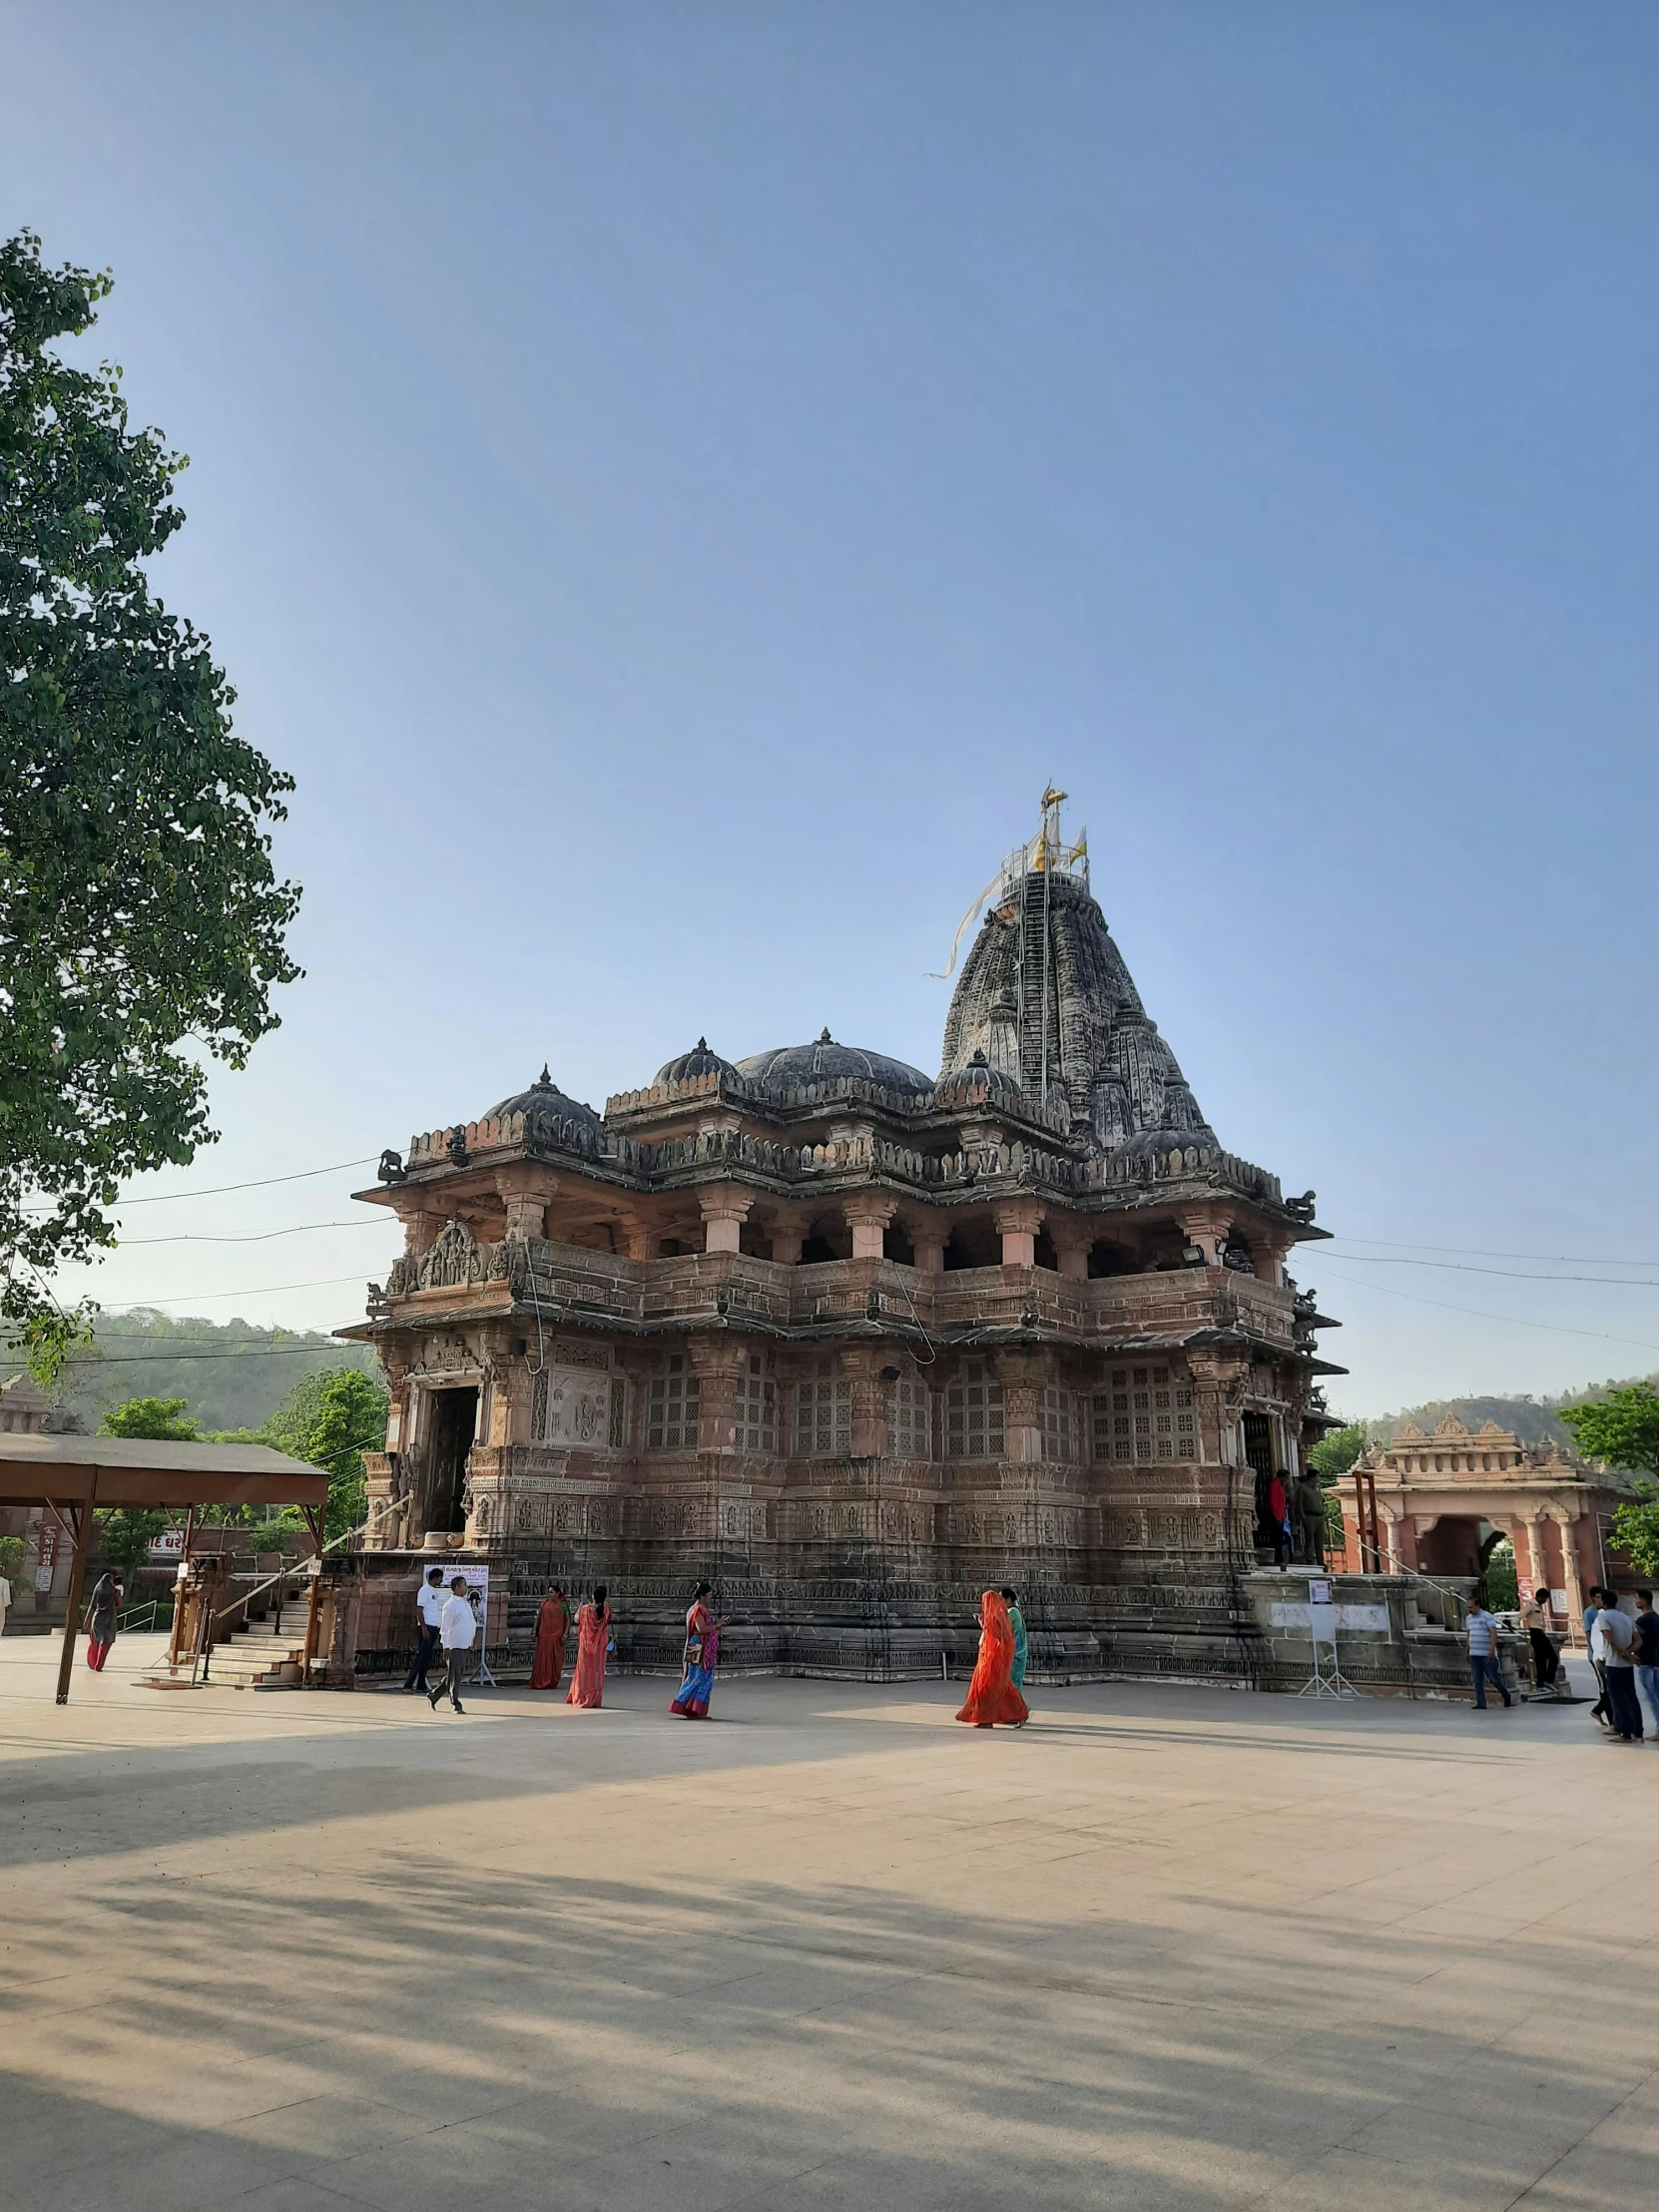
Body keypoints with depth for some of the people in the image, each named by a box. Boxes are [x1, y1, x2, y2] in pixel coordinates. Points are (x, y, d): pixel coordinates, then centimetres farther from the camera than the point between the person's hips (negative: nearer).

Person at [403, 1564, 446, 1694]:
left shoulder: (434, 1590, 15)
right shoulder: (424, 1590, -11)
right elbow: (419, 1611, -15)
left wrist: (434, 1630, 15)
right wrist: (424, 1628, -19)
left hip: (433, 1627, 9)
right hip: (426, 1627, -9)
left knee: (427, 1658, 9)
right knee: (421, 1657, -8)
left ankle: (421, 1685, 13)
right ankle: (408, 1684, -5)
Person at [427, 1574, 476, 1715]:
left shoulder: (465, 1602, 13)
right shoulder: (450, 1605, -13)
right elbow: (445, 1627, -15)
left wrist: (470, 1643, 20)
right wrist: (446, 1647, -18)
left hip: (464, 1645, 8)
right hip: (454, 1646, -8)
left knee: (452, 1676, 13)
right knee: (454, 1677, -2)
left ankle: (433, 1696, 26)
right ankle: (456, 1706, 4)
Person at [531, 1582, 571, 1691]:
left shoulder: (563, 1605, 2)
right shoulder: (544, 1604, 6)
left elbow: (568, 1620, 2)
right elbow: (538, 1618, 10)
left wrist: (565, 1634, -7)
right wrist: (535, 1632, 5)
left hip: (557, 1636, -1)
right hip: (544, 1635, 1)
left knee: (555, 1659, 2)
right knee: (542, 1658, 0)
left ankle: (553, 1682, 10)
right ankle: (540, 1682, 4)